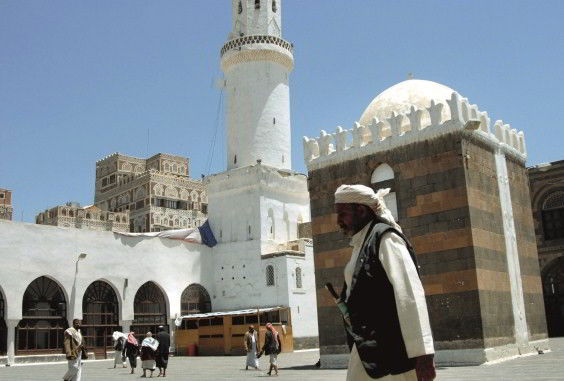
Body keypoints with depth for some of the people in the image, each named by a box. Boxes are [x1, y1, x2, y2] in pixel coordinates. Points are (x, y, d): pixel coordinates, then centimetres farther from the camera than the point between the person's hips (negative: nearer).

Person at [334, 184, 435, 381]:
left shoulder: (384, 238, -11)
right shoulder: (361, 244, 15)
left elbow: (410, 295, -19)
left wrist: (422, 353, -23)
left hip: (390, 353, -8)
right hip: (368, 351, 8)